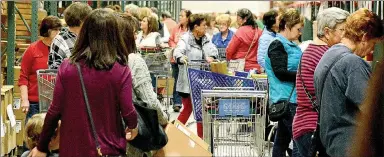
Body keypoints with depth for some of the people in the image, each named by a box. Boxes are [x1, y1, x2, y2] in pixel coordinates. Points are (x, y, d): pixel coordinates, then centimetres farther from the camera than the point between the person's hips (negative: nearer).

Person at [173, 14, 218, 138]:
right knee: (188, 108, 0)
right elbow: (178, 51, -25)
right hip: (187, 81, -6)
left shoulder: (205, 39, 12)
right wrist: (181, 58, -48)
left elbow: (213, 49, -1)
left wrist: (210, 57, -24)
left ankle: (201, 137, 16)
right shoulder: (186, 39, -8)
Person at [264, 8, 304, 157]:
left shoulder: (291, 45, 17)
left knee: (282, 139, 14)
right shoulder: (277, 45, -11)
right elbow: (281, 73, -18)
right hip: (287, 99, -10)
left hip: (291, 98, 10)